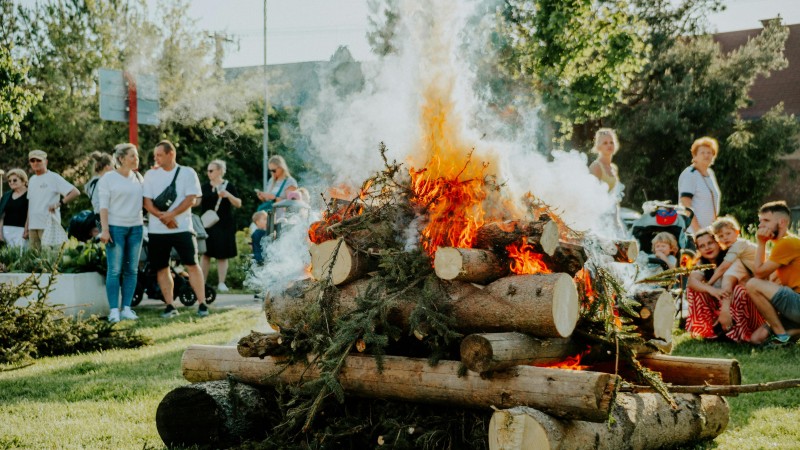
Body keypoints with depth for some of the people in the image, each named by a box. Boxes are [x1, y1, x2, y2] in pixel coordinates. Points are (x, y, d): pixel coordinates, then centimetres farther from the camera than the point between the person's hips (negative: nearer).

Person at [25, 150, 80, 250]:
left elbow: (75, 192, -10)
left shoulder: (53, 177, -2)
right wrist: (26, 227, 18)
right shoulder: (32, 180, 21)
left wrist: (58, 204, -18)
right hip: (33, 226, 7)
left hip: (48, 225, -7)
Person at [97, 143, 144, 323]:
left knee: (131, 270, 4)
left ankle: (127, 308, 10)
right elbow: (103, 205, -6)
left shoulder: (138, 177, 14)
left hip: (136, 227, 5)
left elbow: (145, 200, 19)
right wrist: (104, 229, -13)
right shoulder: (108, 178, -1)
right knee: (114, 271, -7)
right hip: (115, 227, -5)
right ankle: (114, 310, -4)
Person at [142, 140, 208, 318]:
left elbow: (191, 199, -6)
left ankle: (202, 304, -6)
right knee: (162, 268, 4)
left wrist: (171, 214, -17)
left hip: (182, 228, -3)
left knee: (192, 264, -8)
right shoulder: (150, 174, 8)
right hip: (156, 230, 3)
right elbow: (147, 202, 0)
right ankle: (170, 306, 12)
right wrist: (162, 216, -15)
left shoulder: (187, 173, 3)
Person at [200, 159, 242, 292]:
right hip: (208, 225, 2)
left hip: (224, 225, -2)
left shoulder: (229, 186, 1)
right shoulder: (205, 187, 11)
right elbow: (197, 202, 14)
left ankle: (221, 283, 4)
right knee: (206, 253, -1)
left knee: (222, 255, -1)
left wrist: (228, 195, -17)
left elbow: (238, 204, -3)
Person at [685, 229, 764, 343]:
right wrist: (710, 289, -48)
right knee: (693, 287, -15)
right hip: (715, 307, 4)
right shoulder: (701, 264, -2)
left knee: (739, 290, -34)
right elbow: (692, 280, -25)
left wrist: (725, 308, -48)